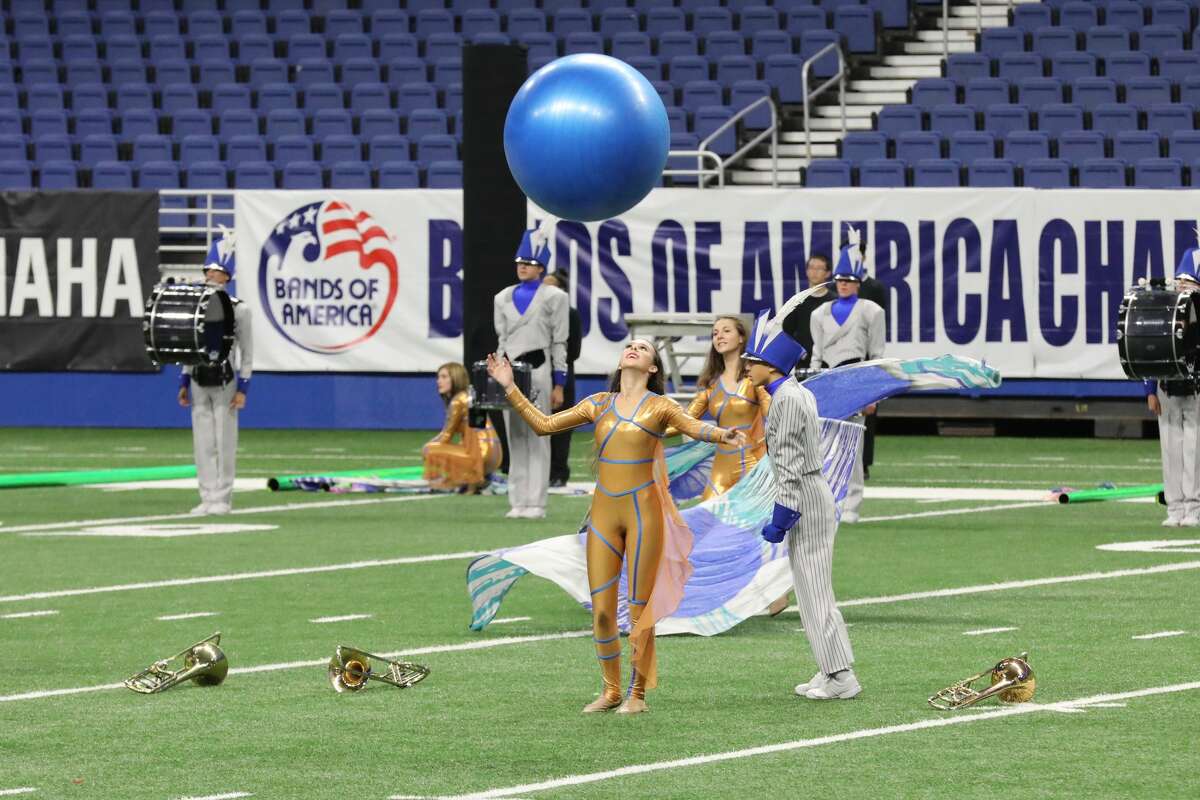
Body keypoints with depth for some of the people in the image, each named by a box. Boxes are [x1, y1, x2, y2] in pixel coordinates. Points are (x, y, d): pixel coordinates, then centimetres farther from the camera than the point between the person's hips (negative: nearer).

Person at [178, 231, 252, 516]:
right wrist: (184, 383, 13)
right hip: (199, 382, 5)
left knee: (225, 442, -2)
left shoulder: (238, 310, -4)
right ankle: (207, 498, 9)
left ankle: (223, 499, 3)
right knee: (203, 443, 4)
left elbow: (247, 353, -4)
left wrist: (243, 389, -9)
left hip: (225, 382, -5)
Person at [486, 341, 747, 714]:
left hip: (643, 511, -3)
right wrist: (510, 388, 7)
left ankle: (637, 693, 11)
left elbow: (694, 426, -15)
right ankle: (611, 690, 18)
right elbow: (543, 425, 13)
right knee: (601, 610, 3)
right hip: (604, 512, 3)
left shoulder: (659, 406, 2)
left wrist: (723, 434, -36)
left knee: (639, 609, 0)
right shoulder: (598, 404, 11)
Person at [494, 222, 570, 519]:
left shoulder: (553, 297, 2)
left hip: (538, 369, -5)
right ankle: (517, 503, 8)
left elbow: (560, 343, 0)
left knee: (537, 436, -5)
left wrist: (559, 385, -5)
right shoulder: (504, 298, 15)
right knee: (515, 438, 5)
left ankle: (536, 503, -6)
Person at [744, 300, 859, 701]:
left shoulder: (786, 400, -16)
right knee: (811, 588, 14)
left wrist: (779, 518, -19)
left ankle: (841, 677, -6)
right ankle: (831, 672, 17)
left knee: (813, 589, -7)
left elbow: (790, 463, -20)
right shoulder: (801, 394, 14)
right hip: (815, 492, 10)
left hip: (802, 496, -10)